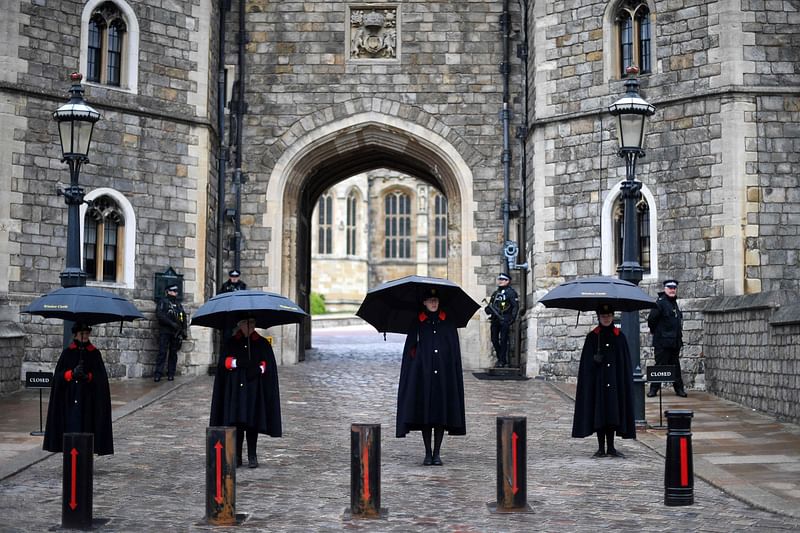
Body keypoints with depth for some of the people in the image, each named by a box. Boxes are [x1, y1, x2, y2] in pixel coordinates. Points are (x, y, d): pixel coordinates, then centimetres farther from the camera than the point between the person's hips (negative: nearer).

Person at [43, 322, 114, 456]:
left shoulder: (94, 353, 5)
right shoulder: (67, 352, 5)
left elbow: (100, 377, 1)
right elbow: (58, 375, 2)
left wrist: (88, 376, -17)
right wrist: (72, 373, -16)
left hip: (87, 399, 0)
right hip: (70, 398, 0)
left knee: (86, 426, -3)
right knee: (71, 426, -3)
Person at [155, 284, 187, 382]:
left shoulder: (179, 304, 19)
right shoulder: (163, 302, 3)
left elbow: (184, 318, 21)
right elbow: (159, 315, -10)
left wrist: (184, 329, 6)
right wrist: (171, 323, -17)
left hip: (176, 333, 5)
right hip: (165, 332, -5)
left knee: (173, 353, 5)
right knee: (162, 352, -9)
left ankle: (171, 374, 8)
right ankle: (158, 374, -10)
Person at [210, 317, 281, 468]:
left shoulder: (262, 344, 7)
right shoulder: (231, 343, 10)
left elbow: (269, 365, 2)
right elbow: (224, 362, 2)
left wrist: (258, 369, -16)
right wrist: (239, 363, -12)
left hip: (254, 390, -1)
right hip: (235, 389, 1)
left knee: (252, 422, -1)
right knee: (236, 423, -1)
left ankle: (252, 456, 7)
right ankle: (236, 456, 7)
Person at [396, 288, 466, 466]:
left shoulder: (447, 322, 7)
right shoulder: (417, 323, 6)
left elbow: (455, 348, 7)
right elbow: (410, 348, 7)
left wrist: (454, 374, -1)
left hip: (443, 373, 1)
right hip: (423, 372, 0)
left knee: (442, 411, 0)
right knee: (424, 411, -1)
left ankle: (437, 453, 8)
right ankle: (428, 453, 7)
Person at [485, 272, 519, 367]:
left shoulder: (511, 292, -3)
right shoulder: (495, 293, 18)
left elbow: (516, 306, -8)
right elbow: (490, 305, 24)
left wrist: (512, 318, -16)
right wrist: (487, 309, 1)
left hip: (504, 320, -7)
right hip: (495, 320, 7)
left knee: (503, 340, -7)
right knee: (494, 339, 8)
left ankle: (502, 361, -3)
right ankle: (500, 357, 22)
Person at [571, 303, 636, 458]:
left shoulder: (619, 336, 7)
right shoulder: (592, 337, 3)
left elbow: (625, 362, 7)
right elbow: (586, 361, 3)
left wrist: (625, 382, 0)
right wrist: (594, 360, -16)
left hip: (614, 380, 1)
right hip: (598, 380, -1)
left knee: (613, 412, 2)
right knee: (599, 413, 0)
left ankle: (611, 447, 10)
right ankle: (601, 448, 7)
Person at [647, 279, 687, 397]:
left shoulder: (674, 303, 15)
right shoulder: (660, 302, -12)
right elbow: (652, 318, -15)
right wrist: (654, 331, -3)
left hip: (675, 341, 8)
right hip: (663, 342, -8)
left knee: (675, 365, 12)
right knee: (660, 364, -4)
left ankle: (679, 388, 17)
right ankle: (654, 389, 2)